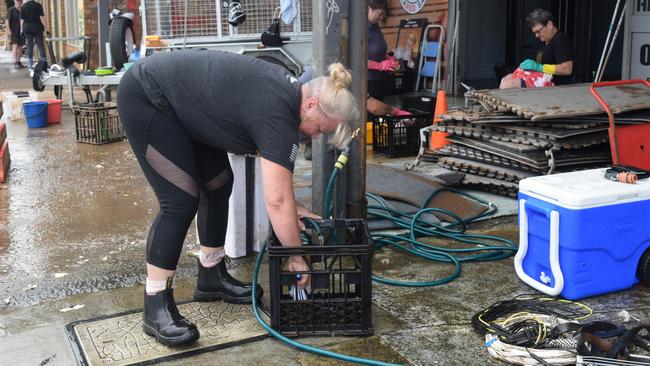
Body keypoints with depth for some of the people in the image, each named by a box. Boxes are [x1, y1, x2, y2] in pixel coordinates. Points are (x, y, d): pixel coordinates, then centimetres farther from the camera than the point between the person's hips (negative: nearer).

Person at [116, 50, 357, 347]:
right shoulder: (279, 115, -26)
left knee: (218, 184, 9)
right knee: (181, 200, -14)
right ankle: (155, 307, -7)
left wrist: (292, 207, 8)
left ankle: (211, 278, 21)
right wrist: (296, 258, -17)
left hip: (181, 100, 10)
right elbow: (275, 200, -27)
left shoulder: (288, 92, 1)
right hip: (147, 99, -10)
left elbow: (273, 160, 14)